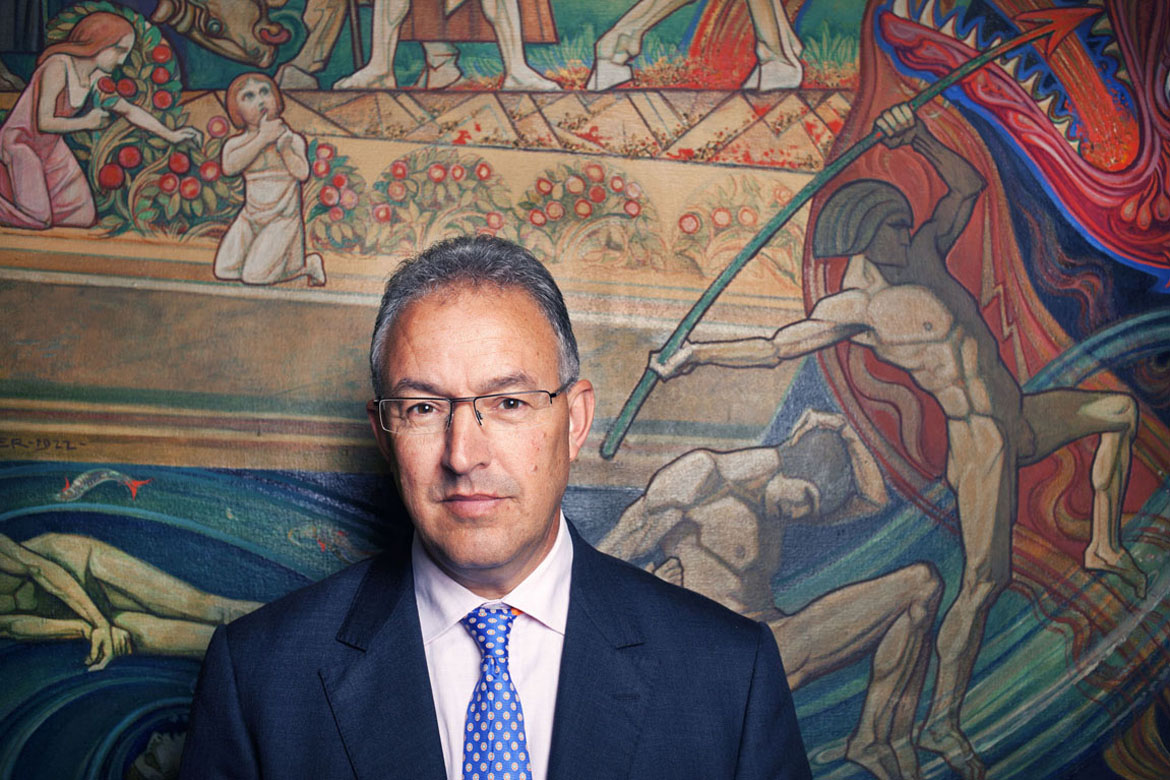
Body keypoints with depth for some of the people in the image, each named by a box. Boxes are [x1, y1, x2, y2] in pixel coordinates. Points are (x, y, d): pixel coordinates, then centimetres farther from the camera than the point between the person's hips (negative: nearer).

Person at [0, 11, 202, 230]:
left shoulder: (96, 78, -4)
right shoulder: (59, 67, -27)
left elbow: (128, 110, 11)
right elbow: (43, 123, -28)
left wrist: (170, 135, 10)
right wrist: (86, 123, -17)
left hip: (51, 147, 8)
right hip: (20, 143, -8)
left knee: (83, 218, 9)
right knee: (38, 219, -17)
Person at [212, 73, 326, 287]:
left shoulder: (292, 139, -5)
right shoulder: (236, 143, -1)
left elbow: (302, 173, -16)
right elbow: (229, 167, -24)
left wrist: (285, 148, -26)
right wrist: (262, 139, -23)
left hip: (282, 219, -4)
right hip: (250, 218, 4)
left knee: (254, 277, -16)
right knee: (224, 271, -4)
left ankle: (309, 264, 8)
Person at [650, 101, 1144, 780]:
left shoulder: (924, 255, 5)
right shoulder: (858, 305, -15)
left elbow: (968, 185, 13)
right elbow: (776, 346, -14)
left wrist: (922, 138, -2)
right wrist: (697, 352, -19)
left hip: (1019, 418, 9)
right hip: (980, 437, -8)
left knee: (1122, 409, 23)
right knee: (984, 578, -10)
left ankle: (1104, 547, 27)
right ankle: (942, 722, -1)